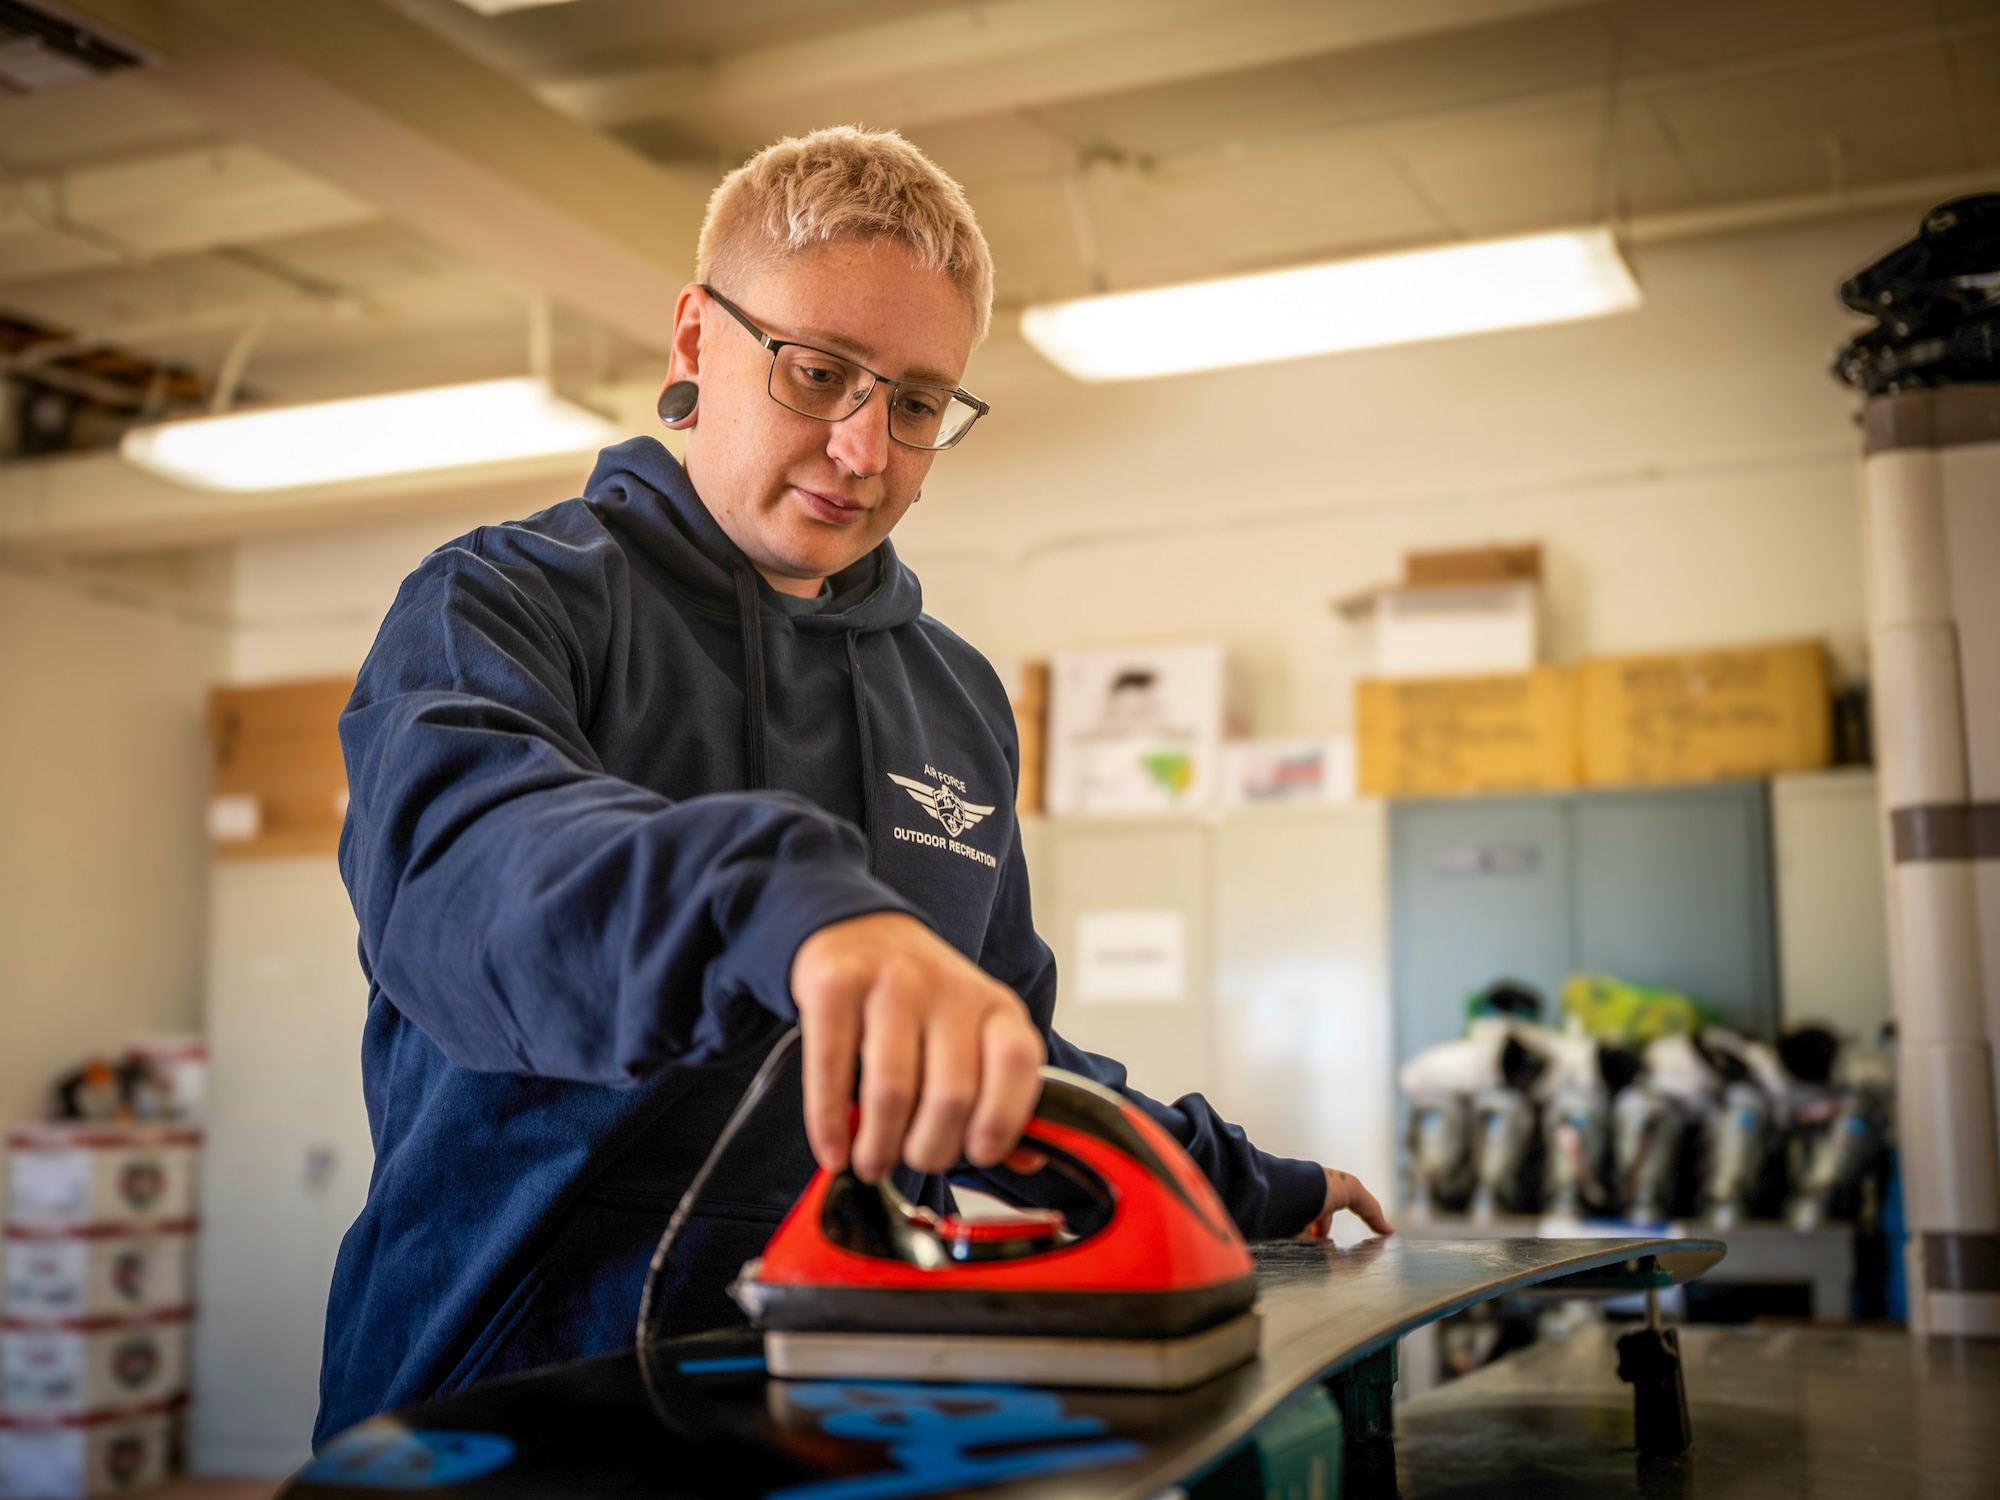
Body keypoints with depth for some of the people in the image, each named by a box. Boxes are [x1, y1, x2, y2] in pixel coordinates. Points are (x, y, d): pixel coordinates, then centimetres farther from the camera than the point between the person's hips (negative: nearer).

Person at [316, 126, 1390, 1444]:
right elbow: (455, 862, -25)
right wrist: (782, 904, -42)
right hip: (511, 1390, -5)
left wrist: (1239, 1184, 22)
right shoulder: (503, 602, -1)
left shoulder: (960, 698, 16)